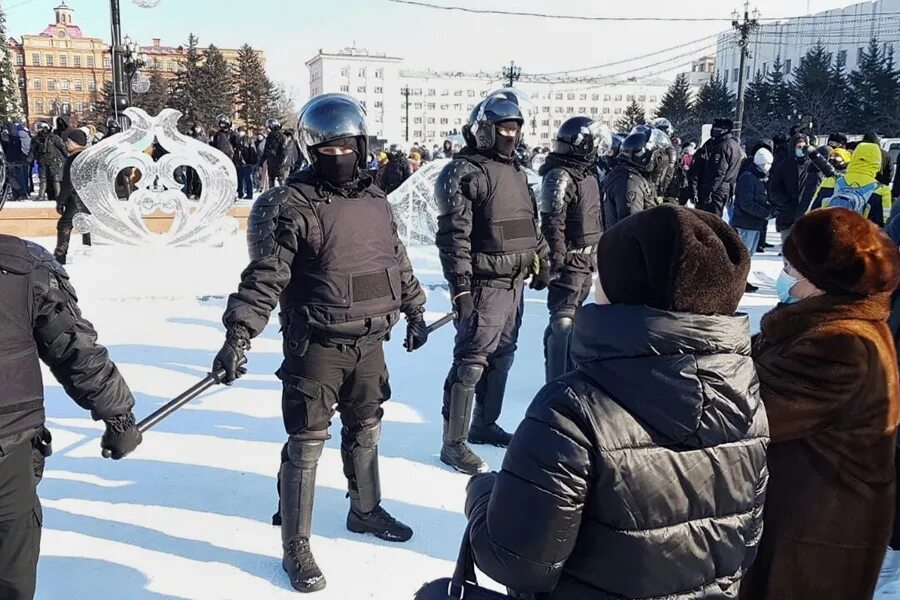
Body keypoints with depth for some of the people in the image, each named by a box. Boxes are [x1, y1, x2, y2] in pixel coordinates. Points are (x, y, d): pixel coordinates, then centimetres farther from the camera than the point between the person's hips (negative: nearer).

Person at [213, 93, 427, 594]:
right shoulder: (290, 205, -13)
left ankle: (366, 510, 43)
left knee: (366, 431, 21)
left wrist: (415, 311, 24)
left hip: (369, 342, 6)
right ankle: (297, 549, 16)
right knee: (306, 445, 2)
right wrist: (239, 336, -27)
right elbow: (264, 277, -19)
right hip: (316, 346, -6)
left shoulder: (376, 201, 7)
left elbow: (398, 262, 18)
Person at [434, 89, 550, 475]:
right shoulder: (465, 172, -11)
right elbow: (454, 233, -18)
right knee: (471, 360, -7)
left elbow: (531, 224, 26)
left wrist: (542, 262, 23)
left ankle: (484, 424, 32)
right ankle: (454, 443, 2)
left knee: (502, 356, 16)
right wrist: (460, 284, -22)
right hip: (485, 283, -9)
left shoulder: (515, 172, 17)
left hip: (515, 283, 9)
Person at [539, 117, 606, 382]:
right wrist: (557, 261, -24)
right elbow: (552, 223, -22)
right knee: (564, 320, -8)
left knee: (572, 314, 19)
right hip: (569, 261, -10)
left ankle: (566, 372, 32)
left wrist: (593, 255, 24)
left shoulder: (586, 174, 14)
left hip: (585, 261, 10)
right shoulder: (560, 176, -17)